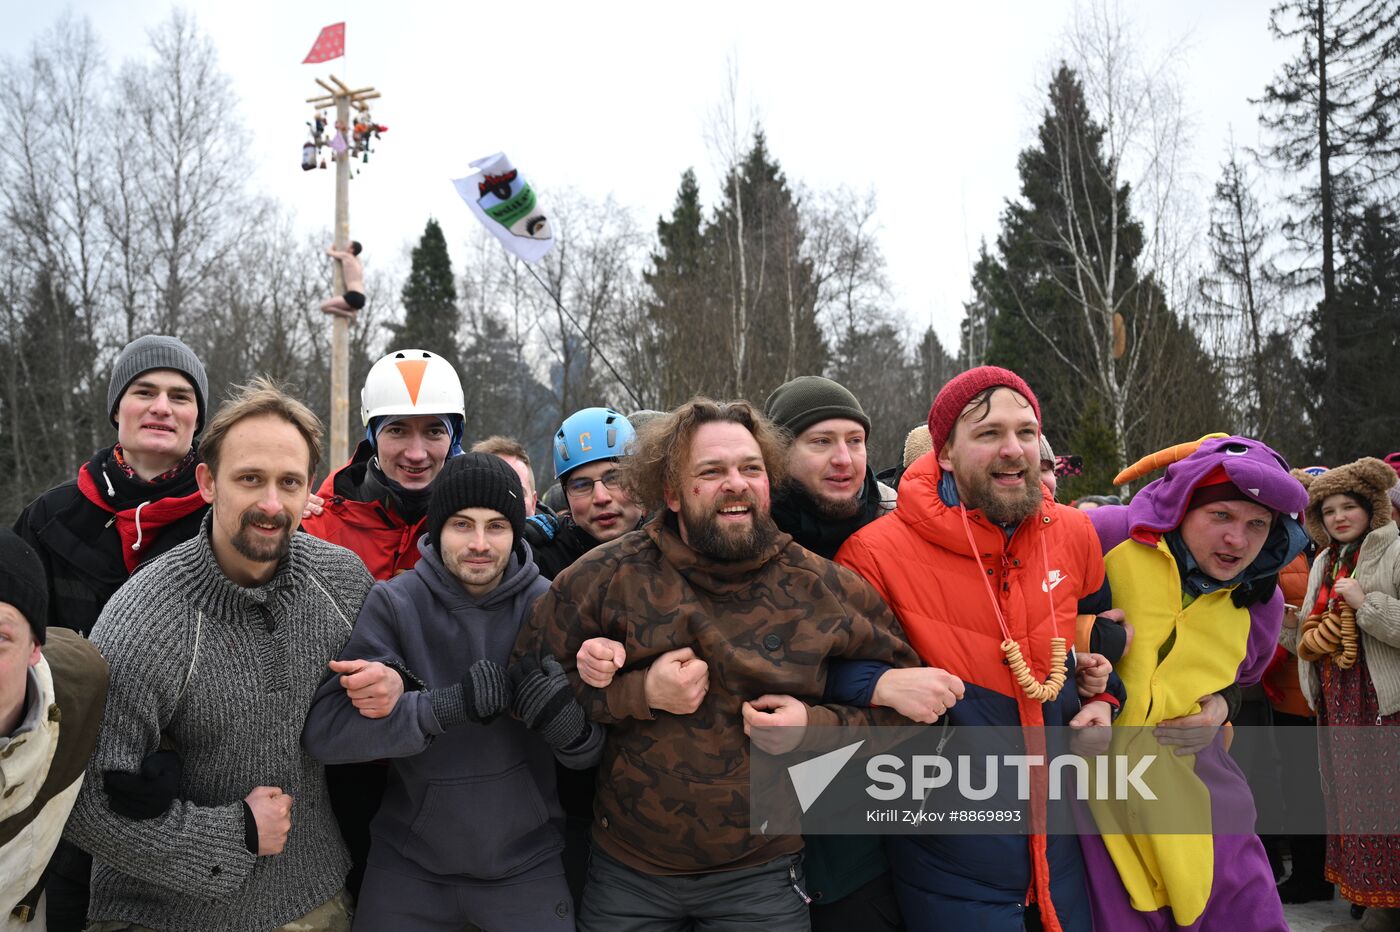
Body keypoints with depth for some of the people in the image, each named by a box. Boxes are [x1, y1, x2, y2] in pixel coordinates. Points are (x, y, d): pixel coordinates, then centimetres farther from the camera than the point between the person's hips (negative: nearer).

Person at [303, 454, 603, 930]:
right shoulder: (393, 603, -13)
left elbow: (593, 752, -5)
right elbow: (322, 731, -23)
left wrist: (574, 727, -28)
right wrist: (449, 705, -34)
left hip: (526, 859, 1)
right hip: (408, 861, 0)